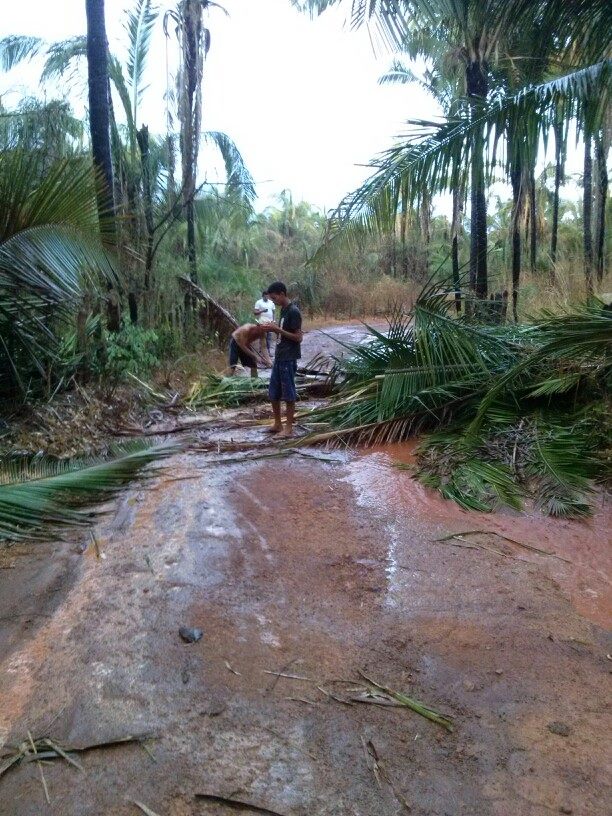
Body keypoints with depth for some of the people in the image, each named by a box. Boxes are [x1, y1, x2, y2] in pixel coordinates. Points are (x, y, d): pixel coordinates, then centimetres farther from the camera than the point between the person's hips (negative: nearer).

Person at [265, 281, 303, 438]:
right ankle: (278, 424, 24)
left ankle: (289, 428, 6)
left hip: (289, 359, -9)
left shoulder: (293, 311, -15)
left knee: (288, 394, -2)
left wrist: (277, 329, -18)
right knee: (273, 393, 13)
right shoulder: (283, 310, 13)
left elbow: (298, 337, -17)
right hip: (279, 357, 9)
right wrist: (274, 329, 3)